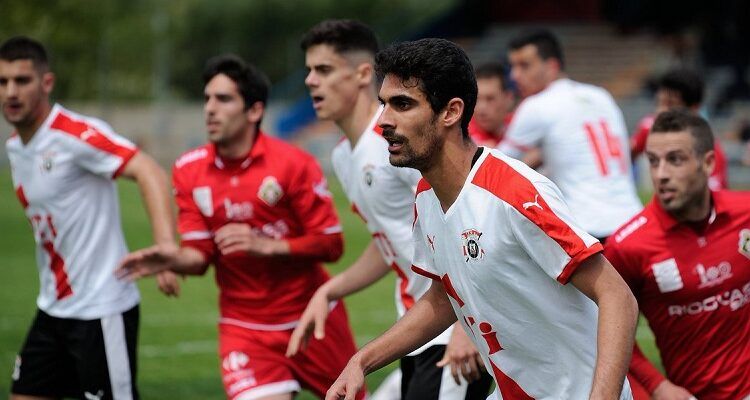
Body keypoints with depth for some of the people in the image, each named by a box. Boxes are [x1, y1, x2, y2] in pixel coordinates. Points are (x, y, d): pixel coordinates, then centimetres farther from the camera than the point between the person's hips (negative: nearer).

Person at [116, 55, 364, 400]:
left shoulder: (293, 163, -13)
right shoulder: (189, 171, -3)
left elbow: (331, 244, -12)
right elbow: (200, 254, -3)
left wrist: (265, 245, -25)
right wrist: (173, 259, -25)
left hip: (312, 320, -1)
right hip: (245, 329, 1)